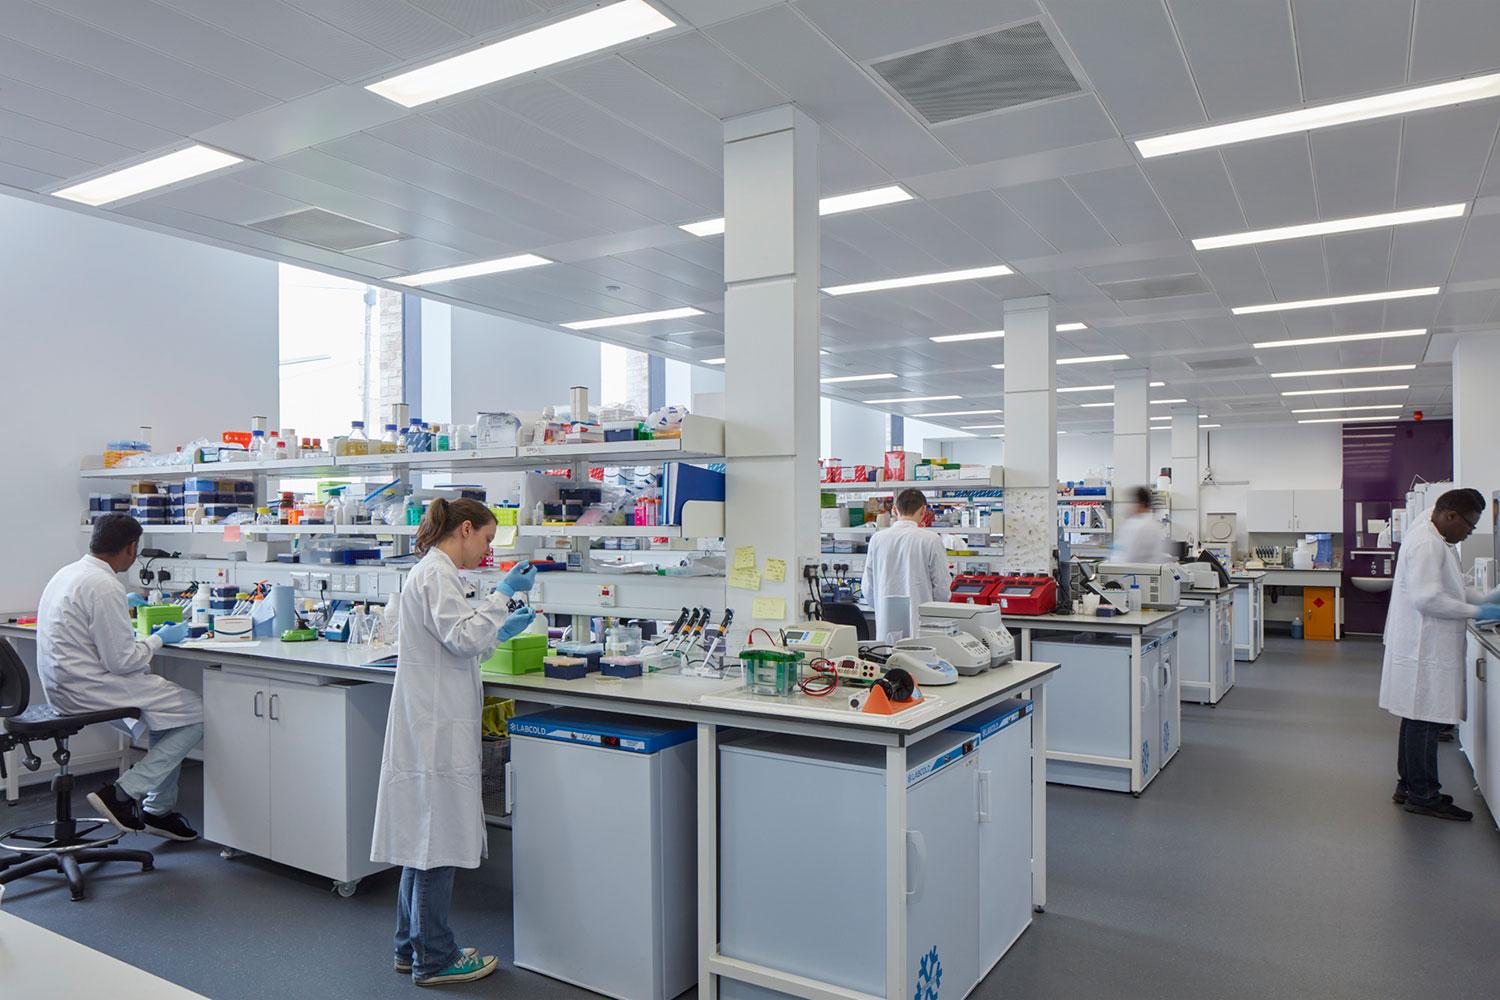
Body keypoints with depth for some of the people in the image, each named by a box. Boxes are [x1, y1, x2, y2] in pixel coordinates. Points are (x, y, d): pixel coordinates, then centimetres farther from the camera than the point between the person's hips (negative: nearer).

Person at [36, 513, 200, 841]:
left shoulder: (68, 572, 9)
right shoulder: (105, 587, -21)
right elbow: (121, 661, -21)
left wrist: (123, 604, 44)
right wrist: (160, 639, -5)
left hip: (61, 683, 10)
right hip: (88, 687, -10)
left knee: (167, 702, 18)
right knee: (196, 714, -7)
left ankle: (159, 810, 18)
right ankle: (124, 792, -5)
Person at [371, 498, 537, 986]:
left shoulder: (432, 572, 17)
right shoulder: (436, 574, -14)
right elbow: (463, 637, -23)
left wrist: (500, 631, 21)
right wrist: (501, 595, -16)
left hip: (432, 723, 11)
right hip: (437, 726, -11)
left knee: (426, 838, 17)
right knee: (438, 840, -1)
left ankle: (413, 947, 28)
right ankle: (434, 958, 10)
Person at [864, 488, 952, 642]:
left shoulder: (877, 539, 1)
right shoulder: (931, 539, -8)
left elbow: (868, 590, 6)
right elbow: (942, 589, -4)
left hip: (886, 629, 3)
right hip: (920, 627, -3)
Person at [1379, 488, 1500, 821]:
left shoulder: (1438, 541, 15)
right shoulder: (1426, 544, -18)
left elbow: (1452, 587, 24)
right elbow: (1427, 598, -25)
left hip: (1427, 647, 11)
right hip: (1424, 650, -11)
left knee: (1418, 719, 16)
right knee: (1424, 721, -3)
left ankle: (1409, 786, 26)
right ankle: (1423, 796, 5)